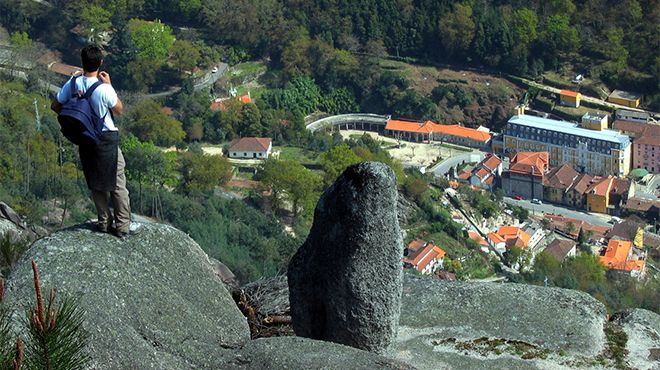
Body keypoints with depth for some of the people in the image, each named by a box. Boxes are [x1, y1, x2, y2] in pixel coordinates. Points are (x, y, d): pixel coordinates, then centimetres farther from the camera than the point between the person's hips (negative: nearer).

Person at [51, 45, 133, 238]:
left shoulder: (72, 84, -9)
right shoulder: (104, 89, -23)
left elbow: (55, 106, 2)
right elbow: (119, 110, -7)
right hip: (107, 138, -4)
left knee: (95, 183, 18)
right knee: (117, 183, 7)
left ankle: (104, 222, 25)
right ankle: (123, 225, 11)